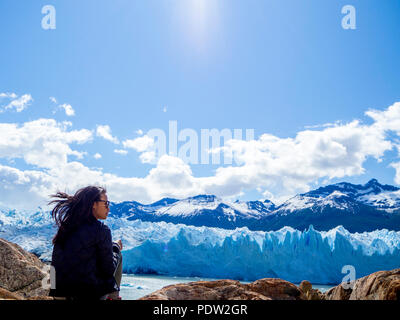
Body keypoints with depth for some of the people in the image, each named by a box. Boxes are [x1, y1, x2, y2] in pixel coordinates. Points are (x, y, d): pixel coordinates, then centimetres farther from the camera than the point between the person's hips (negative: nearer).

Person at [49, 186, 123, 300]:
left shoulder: (65, 226, 7)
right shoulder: (101, 230, -12)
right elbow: (109, 270, -6)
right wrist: (116, 247, 13)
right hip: (87, 295, -6)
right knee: (117, 255, 16)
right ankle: (113, 297, 24)